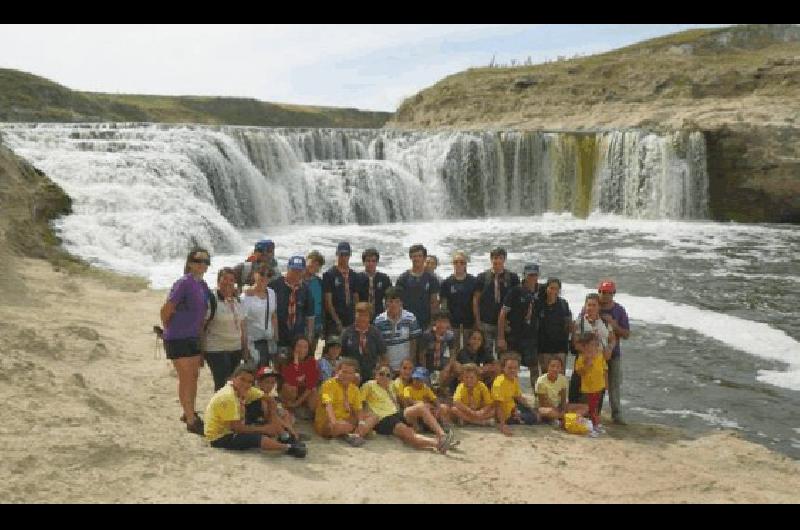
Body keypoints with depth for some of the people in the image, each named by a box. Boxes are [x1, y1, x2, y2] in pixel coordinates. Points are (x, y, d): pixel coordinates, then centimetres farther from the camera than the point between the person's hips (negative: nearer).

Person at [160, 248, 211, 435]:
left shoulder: (203, 285, 8)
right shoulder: (184, 283, -17)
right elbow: (165, 311, -15)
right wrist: (169, 330, -1)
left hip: (194, 338, 8)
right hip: (178, 339, -8)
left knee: (193, 376, 17)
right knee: (186, 378, -5)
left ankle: (189, 413, 33)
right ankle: (191, 421, 1)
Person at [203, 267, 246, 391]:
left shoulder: (237, 301, 11)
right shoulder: (211, 300, -9)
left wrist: (245, 347, 13)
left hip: (236, 349, 6)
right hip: (217, 350, -6)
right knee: (222, 385, -7)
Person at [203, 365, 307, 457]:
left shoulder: (243, 390, -1)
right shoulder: (228, 397, -25)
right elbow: (236, 427, -25)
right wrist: (263, 429, -17)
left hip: (230, 432, 10)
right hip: (219, 438, -9)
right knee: (256, 438, -25)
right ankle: (289, 448, -23)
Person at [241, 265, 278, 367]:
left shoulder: (271, 293, 7)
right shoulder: (247, 295, -9)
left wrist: (276, 336, 10)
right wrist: (245, 345, -14)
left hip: (268, 339, 5)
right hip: (253, 340, -5)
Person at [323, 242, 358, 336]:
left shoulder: (353, 275, 14)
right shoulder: (329, 274, -2)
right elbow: (328, 302, -6)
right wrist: (337, 322, -11)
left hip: (351, 321, 5)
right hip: (334, 323, -4)